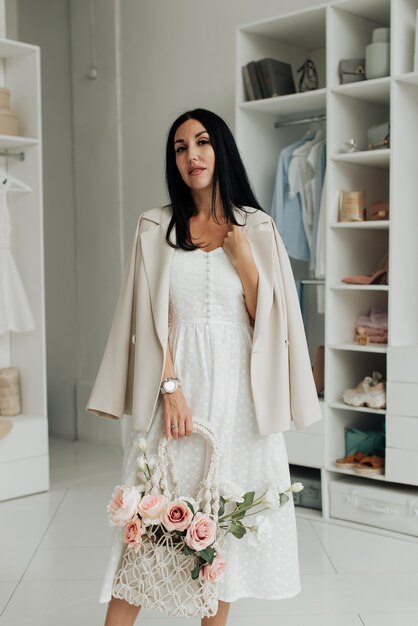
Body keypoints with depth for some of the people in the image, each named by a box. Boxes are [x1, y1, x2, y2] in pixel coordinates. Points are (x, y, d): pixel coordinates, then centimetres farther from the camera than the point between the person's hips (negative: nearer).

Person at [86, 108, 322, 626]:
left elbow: (268, 319, 3)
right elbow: (151, 319, -1)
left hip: (238, 387, 1)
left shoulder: (256, 228, 6)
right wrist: (170, 387, -11)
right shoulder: (156, 227, 4)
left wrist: (243, 260, -9)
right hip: (177, 380, -1)